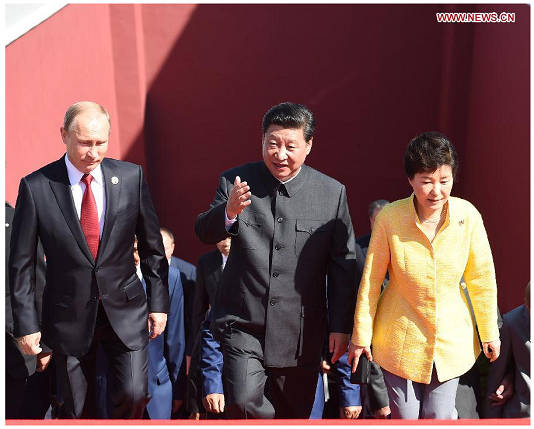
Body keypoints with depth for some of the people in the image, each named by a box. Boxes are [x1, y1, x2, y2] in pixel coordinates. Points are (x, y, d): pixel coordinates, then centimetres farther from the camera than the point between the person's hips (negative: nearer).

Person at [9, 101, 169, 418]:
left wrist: (159, 302, 2)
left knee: (134, 394, -7)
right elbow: (22, 263, -2)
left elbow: (152, 246, 2)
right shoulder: (35, 187, -8)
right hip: (69, 317, 0)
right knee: (77, 410, 12)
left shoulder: (131, 176, -5)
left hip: (125, 310, 1)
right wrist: (26, 324, -2)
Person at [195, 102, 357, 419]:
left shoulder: (332, 193, -2)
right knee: (242, 401, -14)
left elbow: (343, 264, 1)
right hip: (243, 323, 0)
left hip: (301, 331, 1)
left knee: (295, 415, 14)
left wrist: (341, 326, 1)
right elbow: (205, 234, -4)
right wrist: (229, 211, -26)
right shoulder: (235, 182, -1)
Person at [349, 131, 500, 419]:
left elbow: (482, 279, -1)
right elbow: (370, 281, -8)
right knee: (404, 417, 10)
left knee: (439, 417, 10)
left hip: (452, 339, 1)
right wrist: (360, 336, -1)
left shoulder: (468, 215, -13)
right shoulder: (389, 218, -17)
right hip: (401, 339, -1)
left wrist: (489, 333, 6)